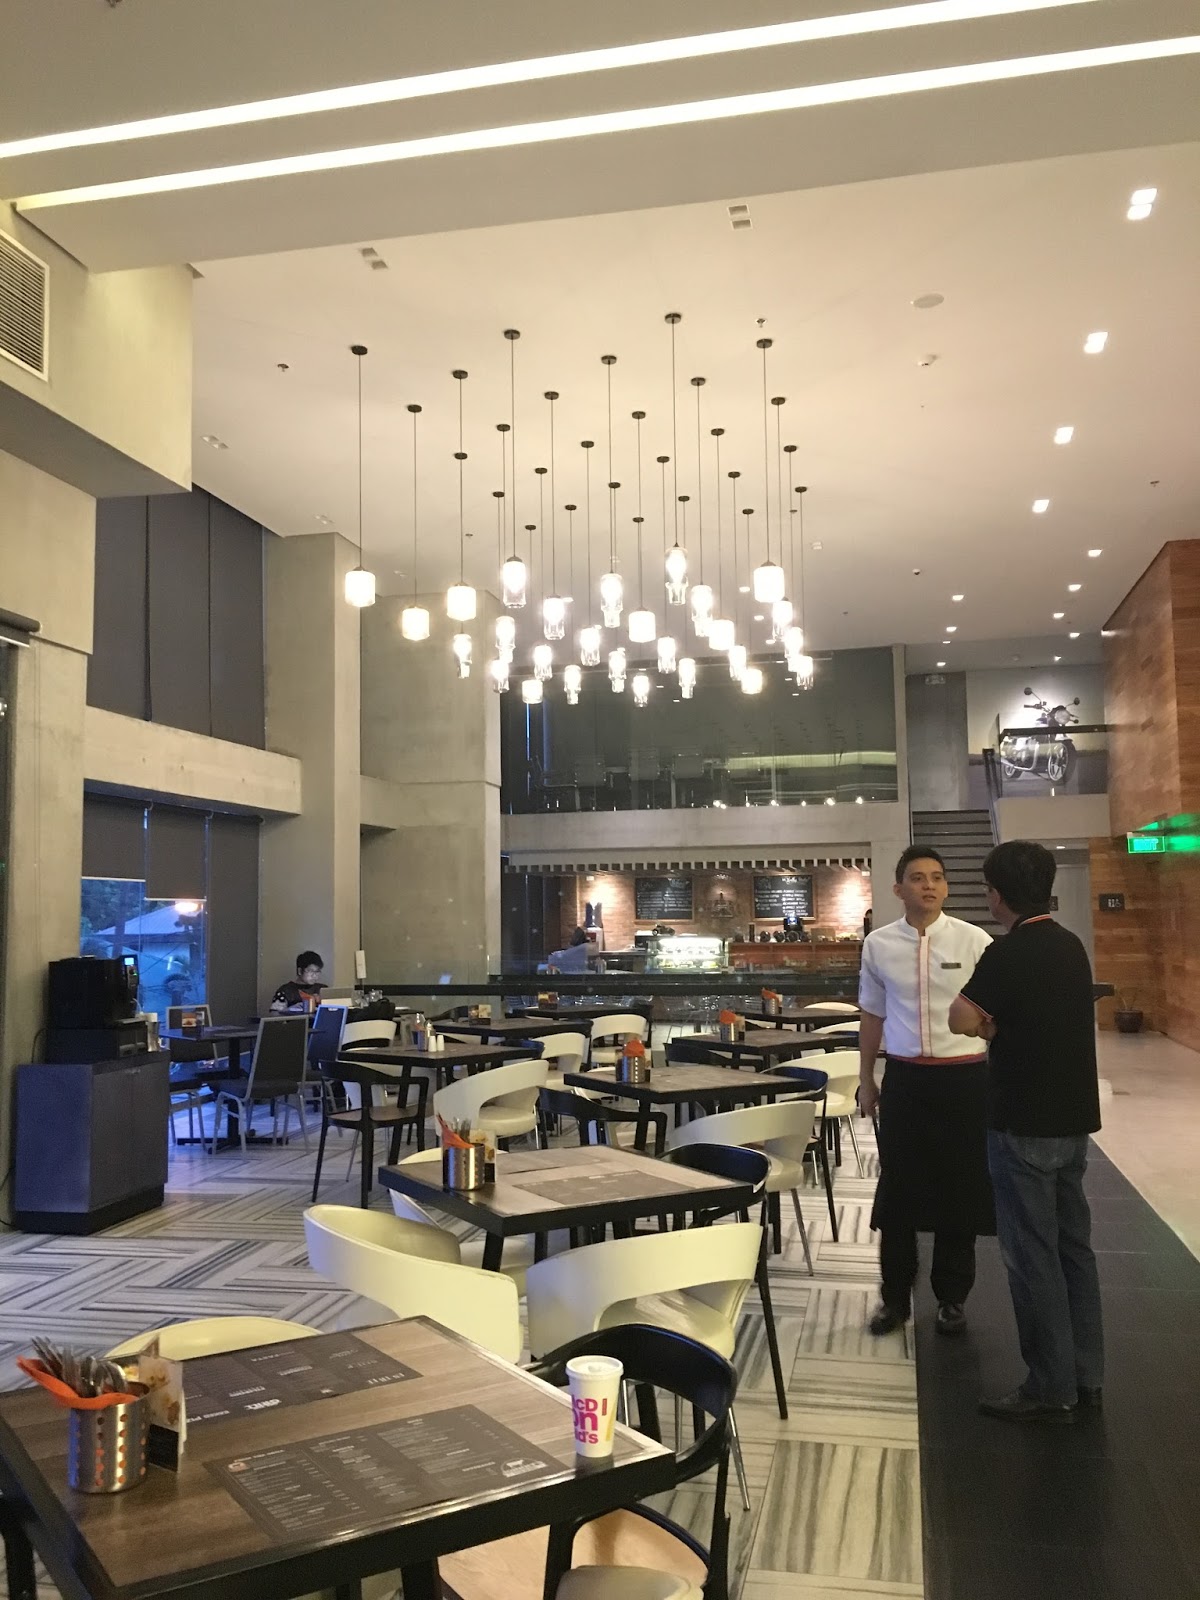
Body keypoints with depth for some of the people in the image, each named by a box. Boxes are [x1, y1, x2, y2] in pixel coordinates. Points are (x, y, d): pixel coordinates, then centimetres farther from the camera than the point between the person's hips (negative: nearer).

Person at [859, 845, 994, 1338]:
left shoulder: (974, 941, -7)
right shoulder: (878, 945, -1)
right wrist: (866, 1079, 14)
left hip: (964, 1077, -1)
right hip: (904, 1078, 1)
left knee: (960, 1188, 12)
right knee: (898, 1189, 10)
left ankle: (952, 1297, 32)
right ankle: (895, 1297, 29)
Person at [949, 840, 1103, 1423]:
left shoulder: (1007, 953, -18)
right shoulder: (1070, 946, 8)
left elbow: (962, 1019, -22)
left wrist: (989, 1022, -4)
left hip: (1025, 1125, -8)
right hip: (1073, 1117, 8)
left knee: (1033, 1255, 2)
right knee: (1073, 1246, 15)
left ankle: (1051, 1390, 10)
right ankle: (1085, 1376, 25)